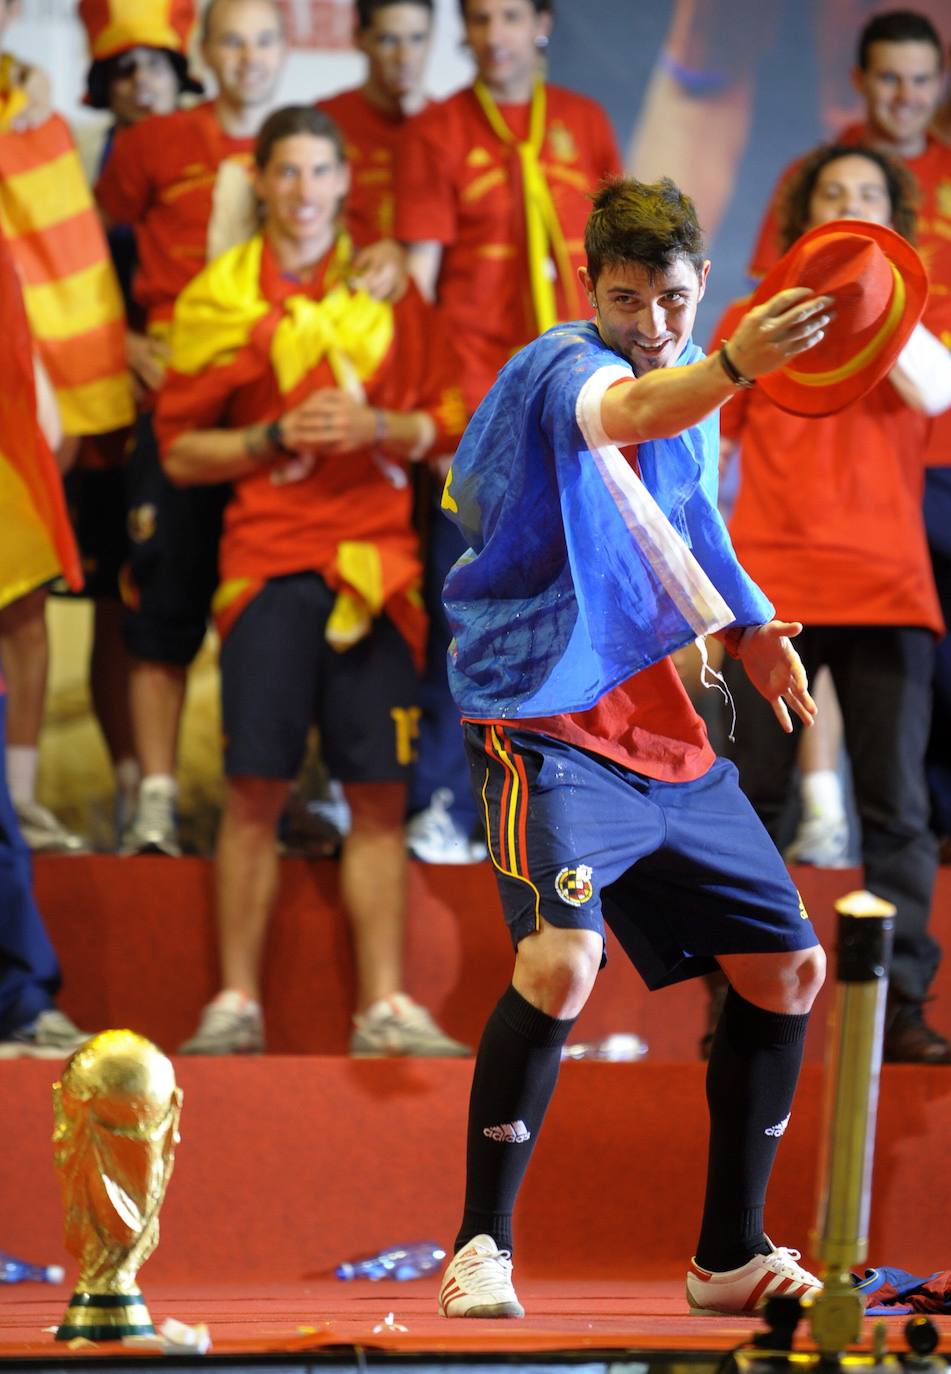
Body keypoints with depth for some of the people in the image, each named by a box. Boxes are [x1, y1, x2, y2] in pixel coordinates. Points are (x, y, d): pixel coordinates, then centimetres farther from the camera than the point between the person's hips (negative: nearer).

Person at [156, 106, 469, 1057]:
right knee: (256, 787, -7)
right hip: (268, 554, -1)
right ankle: (236, 1003, -1)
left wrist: (378, 426, -8)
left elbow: (446, 424, 11)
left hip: (375, 558, 1)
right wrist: (276, 438, -8)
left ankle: (384, 1008, 2)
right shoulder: (218, 298, 7)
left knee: (379, 791, -1)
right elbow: (180, 449, 7)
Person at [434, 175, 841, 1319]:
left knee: (786, 968, 7)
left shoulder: (690, 382, 12)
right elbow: (628, 412, -40)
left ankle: (729, 1256, 19)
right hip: (547, 725, -9)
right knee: (561, 958, -27)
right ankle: (482, 1247, -14)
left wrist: (750, 629, 14)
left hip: (669, 733, 9)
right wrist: (734, 367, -59)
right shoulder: (563, 369, -14)